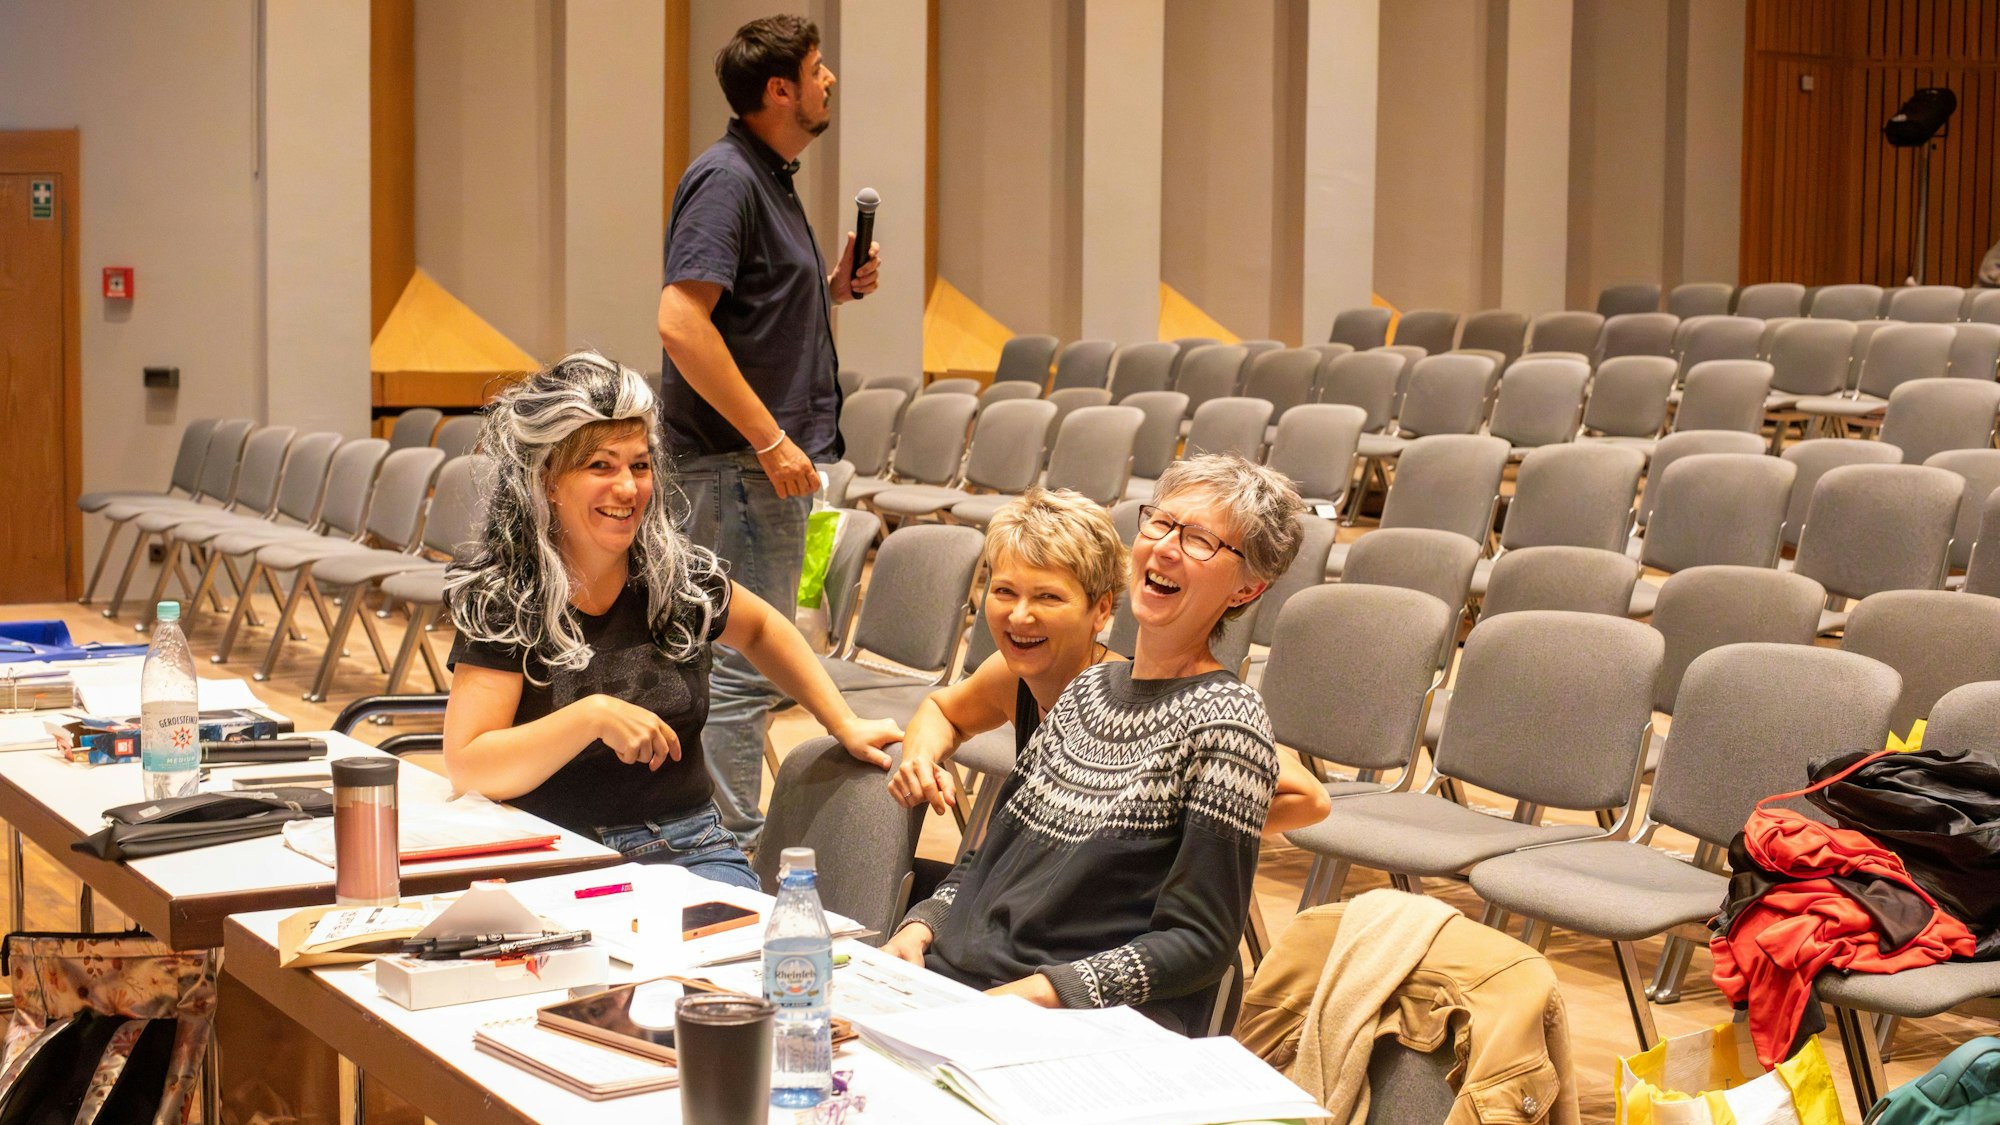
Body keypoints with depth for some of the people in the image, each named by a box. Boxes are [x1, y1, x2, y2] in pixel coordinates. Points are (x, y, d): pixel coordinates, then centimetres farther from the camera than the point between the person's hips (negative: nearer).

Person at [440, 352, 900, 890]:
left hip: (688, 850, 3)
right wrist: (593, 715, -25)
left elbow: (762, 629, 27)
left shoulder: (682, 575, 3)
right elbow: (467, 767, -15)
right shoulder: (501, 599, -7)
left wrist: (845, 725, 21)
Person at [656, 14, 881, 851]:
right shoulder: (726, 178, -14)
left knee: (751, 658, 15)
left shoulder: (771, 179, 17)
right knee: (745, 665, -7)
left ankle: (737, 843, 24)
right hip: (740, 459, -11)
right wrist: (770, 440, -23)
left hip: (771, 458, 11)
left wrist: (835, 290, 9)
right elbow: (682, 321, -24)